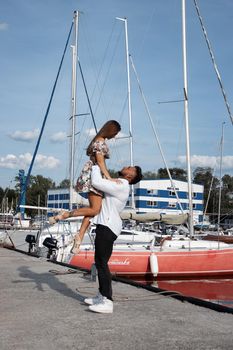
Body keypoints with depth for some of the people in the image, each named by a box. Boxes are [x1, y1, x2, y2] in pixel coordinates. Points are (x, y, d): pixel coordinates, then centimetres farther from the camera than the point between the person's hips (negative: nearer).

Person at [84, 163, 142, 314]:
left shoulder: (121, 186, -13)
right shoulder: (120, 186, 20)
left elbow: (97, 182, -21)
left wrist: (96, 167, -4)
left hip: (107, 227, -11)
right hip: (105, 225, 11)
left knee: (102, 263, -13)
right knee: (100, 261, 15)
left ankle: (107, 302, -13)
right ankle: (102, 296, 22)